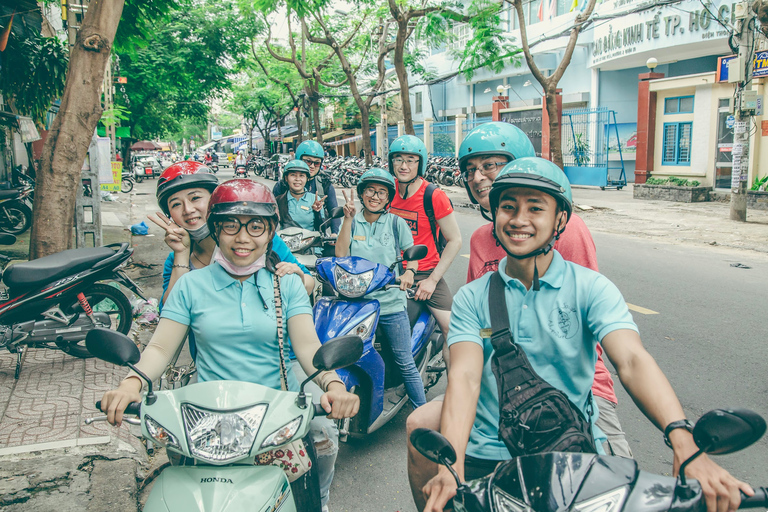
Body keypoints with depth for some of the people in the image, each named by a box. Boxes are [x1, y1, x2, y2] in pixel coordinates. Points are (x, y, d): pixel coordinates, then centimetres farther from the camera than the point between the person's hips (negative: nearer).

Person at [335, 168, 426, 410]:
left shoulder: (395, 222, 5)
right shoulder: (352, 221, 6)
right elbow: (340, 253, -8)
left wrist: (409, 272, -14)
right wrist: (348, 218, -16)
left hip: (391, 303, -1)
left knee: (405, 363, 1)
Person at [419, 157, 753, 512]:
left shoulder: (591, 288, -2)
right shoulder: (471, 298, 0)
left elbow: (631, 361, -17)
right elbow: (465, 377, -13)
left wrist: (684, 442, -35)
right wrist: (451, 467, -29)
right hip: (487, 456, 1)